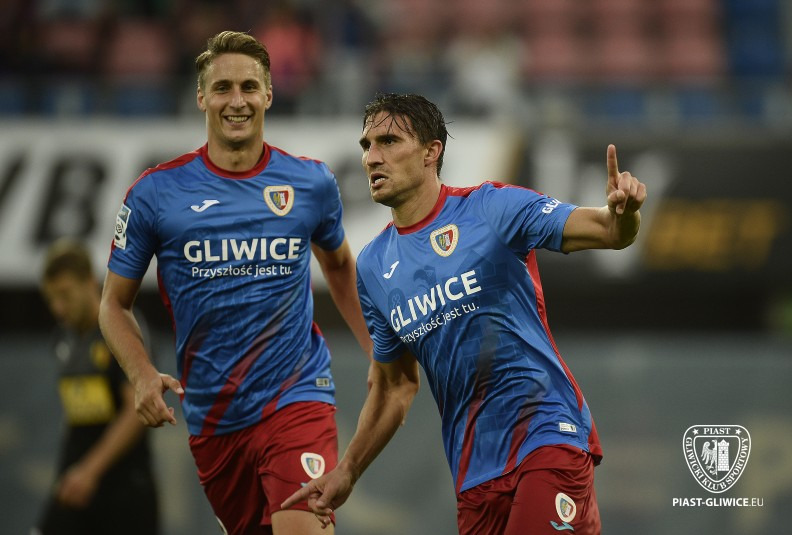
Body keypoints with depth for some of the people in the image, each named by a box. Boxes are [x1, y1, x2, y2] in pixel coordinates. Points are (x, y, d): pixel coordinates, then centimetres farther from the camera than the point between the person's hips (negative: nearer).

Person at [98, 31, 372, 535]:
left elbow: (339, 265, 22)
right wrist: (143, 375, -11)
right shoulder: (156, 193, -3)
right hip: (212, 417, 1)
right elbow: (115, 304, 6)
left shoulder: (312, 183, 2)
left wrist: (377, 353, 16)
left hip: (297, 398, -1)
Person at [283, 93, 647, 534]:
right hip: (473, 474, 5)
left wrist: (623, 212, -35)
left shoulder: (492, 208, -3)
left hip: (548, 434, -5)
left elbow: (609, 231, -11)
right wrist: (347, 473, 19)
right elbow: (397, 385, 22)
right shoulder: (373, 267, 12)